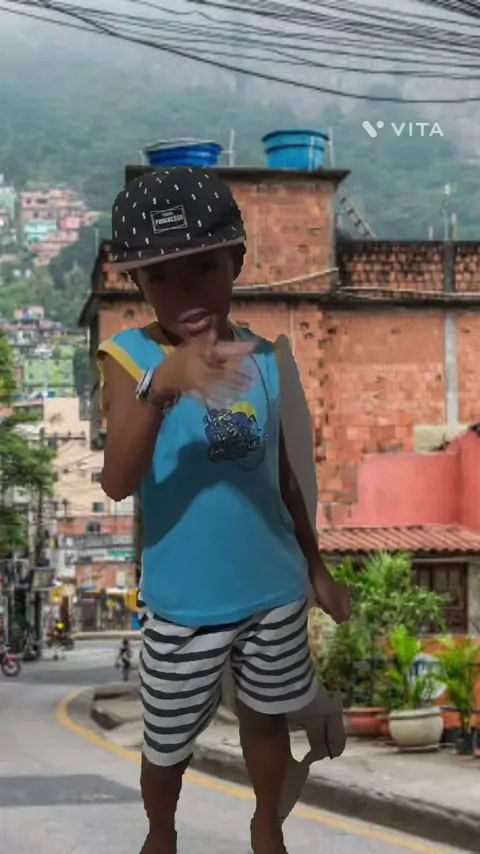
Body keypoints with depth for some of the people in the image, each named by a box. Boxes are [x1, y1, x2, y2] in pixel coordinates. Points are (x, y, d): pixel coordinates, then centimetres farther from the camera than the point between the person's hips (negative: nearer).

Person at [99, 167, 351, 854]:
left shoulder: (261, 356, -3)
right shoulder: (128, 357, -17)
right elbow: (118, 484, -31)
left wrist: (315, 567, 16)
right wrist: (162, 387, -45)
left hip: (274, 591, 3)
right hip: (183, 605, -3)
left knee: (266, 716, 22)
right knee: (168, 745, 14)